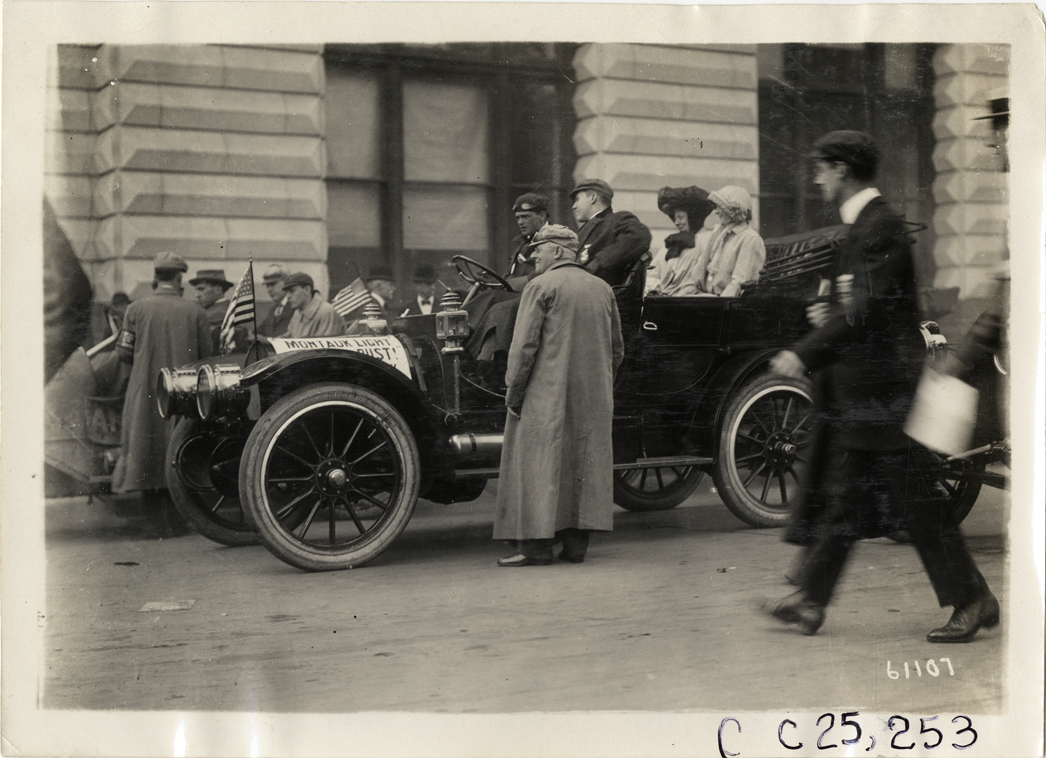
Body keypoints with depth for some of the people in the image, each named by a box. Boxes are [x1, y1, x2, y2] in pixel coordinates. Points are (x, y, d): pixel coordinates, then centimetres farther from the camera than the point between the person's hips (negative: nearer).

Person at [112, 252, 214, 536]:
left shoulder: (136, 309, -4)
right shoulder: (194, 311, -4)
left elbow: (123, 353, -2)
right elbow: (207, 354, 0)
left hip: (146, 393, 0)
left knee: (149, 452, 8)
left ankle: (156, 522, 9)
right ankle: (178, 521, 13)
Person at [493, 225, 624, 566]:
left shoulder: (541, 286, -7)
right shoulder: (603, 288, 12)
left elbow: (524, 345, -12)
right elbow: (617, 349, 15)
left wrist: (513, 392, -6)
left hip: (548, 394, -6)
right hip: (593, 398, 6)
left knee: (540, 465, -1)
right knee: (585, 463, 9)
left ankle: (536, 546, -2)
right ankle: (576, 544, 12)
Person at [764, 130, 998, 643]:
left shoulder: (882, 226, -15)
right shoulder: (863, 225, 16)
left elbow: (867, 307, -23)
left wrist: (806, 353, -22)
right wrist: (829, 313, 4)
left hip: (882, 390, -10)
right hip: (857, 390, 10)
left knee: (916, 502, -2)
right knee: (840, 499, 11)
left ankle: (971, 600, 10)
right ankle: (810, 601, 17)